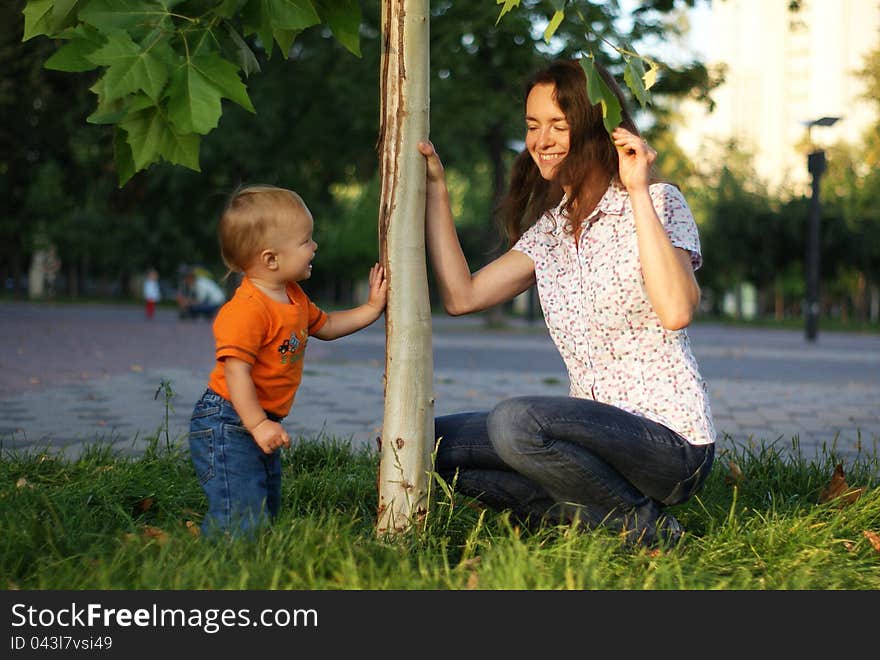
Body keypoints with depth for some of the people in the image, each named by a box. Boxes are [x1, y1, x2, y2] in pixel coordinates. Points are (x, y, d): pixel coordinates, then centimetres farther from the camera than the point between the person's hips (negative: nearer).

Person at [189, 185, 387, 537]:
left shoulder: (294, 298, 9)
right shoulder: (247, 310, -24)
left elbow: (325, 326, 25)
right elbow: (236, 369, -28)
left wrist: (371, 308, 18)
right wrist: (258, 424, -30)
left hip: (259, 422, 10)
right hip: (227, 424, -10)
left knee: (267, 511, 16)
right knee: (241, 522, -14)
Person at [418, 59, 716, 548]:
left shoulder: (658, 204, -8)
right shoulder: (549, 228, 13)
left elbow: (676, 311, -26)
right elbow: (463, 296, 6)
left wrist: (639, 192, -23)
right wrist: (436, 189, 8)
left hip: (671, 444, -7)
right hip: (599, 429, 8)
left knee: (515, 422, -31)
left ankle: (644, 525, -8)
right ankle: (596, 517, -2)